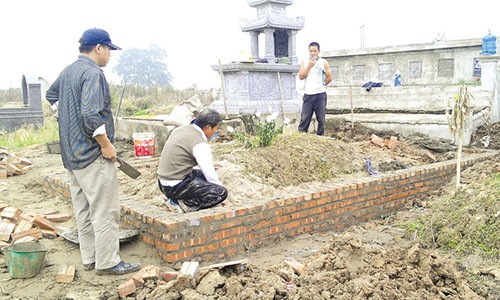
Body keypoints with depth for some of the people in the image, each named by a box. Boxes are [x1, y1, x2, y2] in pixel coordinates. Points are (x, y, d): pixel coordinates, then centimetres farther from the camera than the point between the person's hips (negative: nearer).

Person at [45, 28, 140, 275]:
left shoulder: (68, 71, 12)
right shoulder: (92, 73, -17)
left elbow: (51, 95, 29)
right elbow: (91, 114, -27)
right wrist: (105, 144, -18)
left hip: (71, 153, 10)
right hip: (92, 153, -10)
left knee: (83, 209, 14)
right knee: (105, 210, -2)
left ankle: (89, 258, 23)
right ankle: (107, 262, 4)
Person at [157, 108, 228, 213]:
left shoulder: (180, 129, 10)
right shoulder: (200, 144, -17)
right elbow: (210, 176, -13)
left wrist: (206, 166, 25)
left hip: (163, 183, 9)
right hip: (176, 187, -9)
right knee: (221, 192, -11)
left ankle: (177, 200, 10)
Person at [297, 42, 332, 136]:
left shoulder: (323, 62, 3)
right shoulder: (304, 62, 8)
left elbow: (329, 78, 4)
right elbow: (301, 76, -4)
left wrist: (320, 85, 7)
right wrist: (309, 66, -9)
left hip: (320, 94, -1)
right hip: (308, 94, 1)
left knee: (321, 119, 3)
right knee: (304, 118, -2)